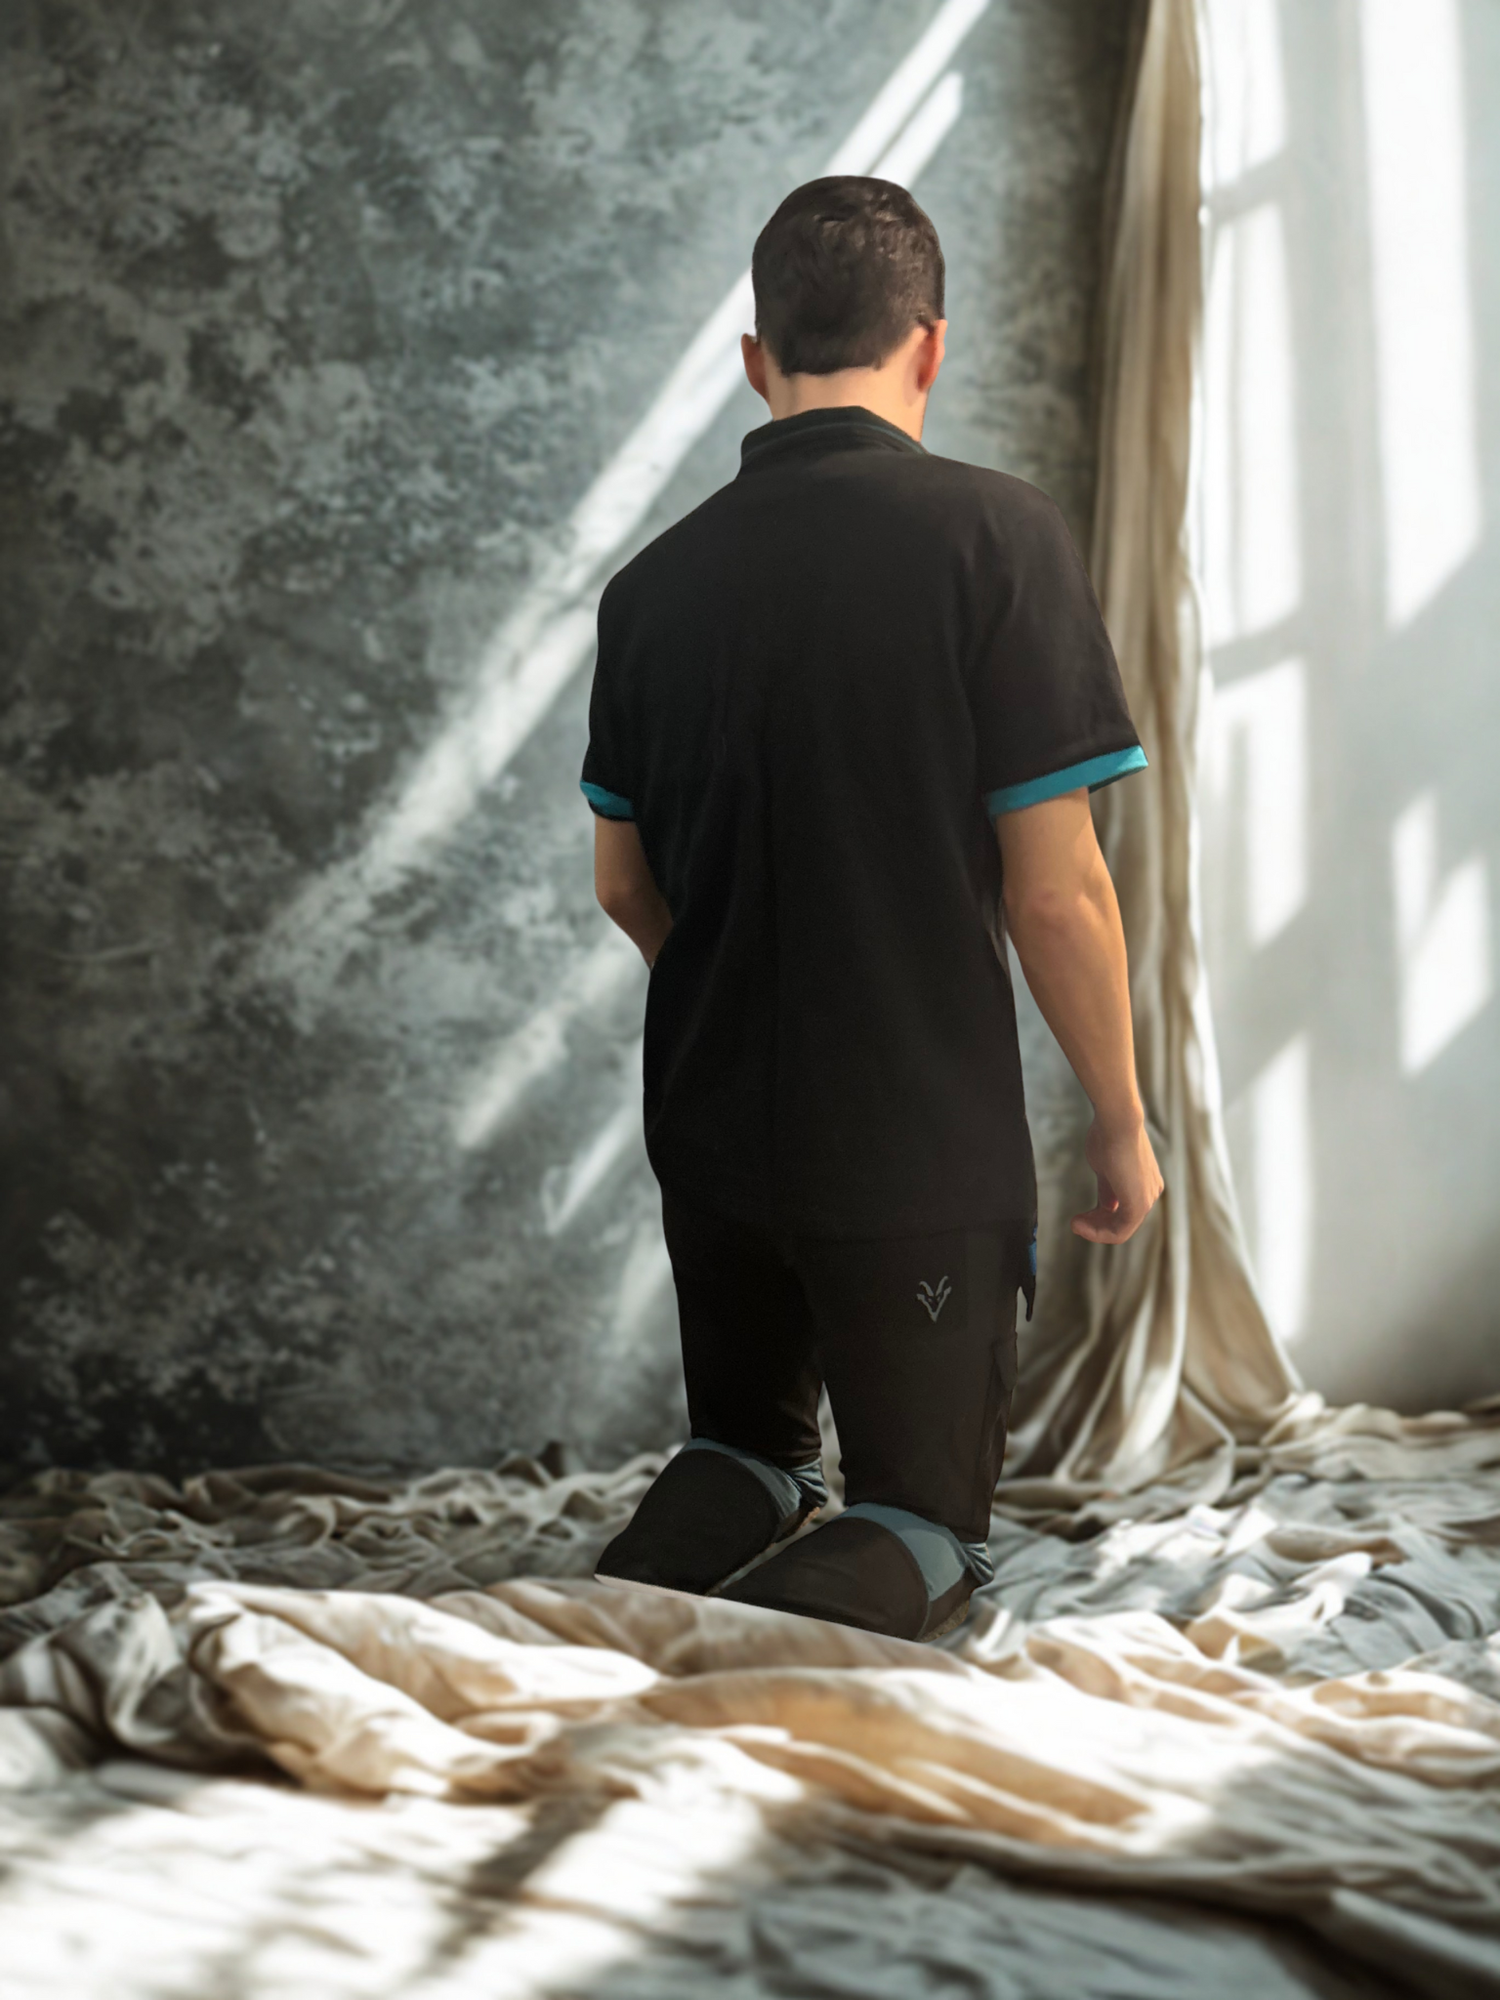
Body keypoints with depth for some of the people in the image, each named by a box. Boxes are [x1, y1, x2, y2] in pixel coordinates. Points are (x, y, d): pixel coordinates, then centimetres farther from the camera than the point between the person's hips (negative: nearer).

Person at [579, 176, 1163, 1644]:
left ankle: (620, 1603, -6)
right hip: (925, 1141, -4)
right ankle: (770, 1633, -18)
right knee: (922, 1517, 12)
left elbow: (622, 884, 10)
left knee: (747, 1446, 24)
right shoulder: (991, 534, -13)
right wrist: (1122, 1119, -1)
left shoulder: (656, 579, 2)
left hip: (712, 1125, 5)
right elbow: (1056, 891, -15)